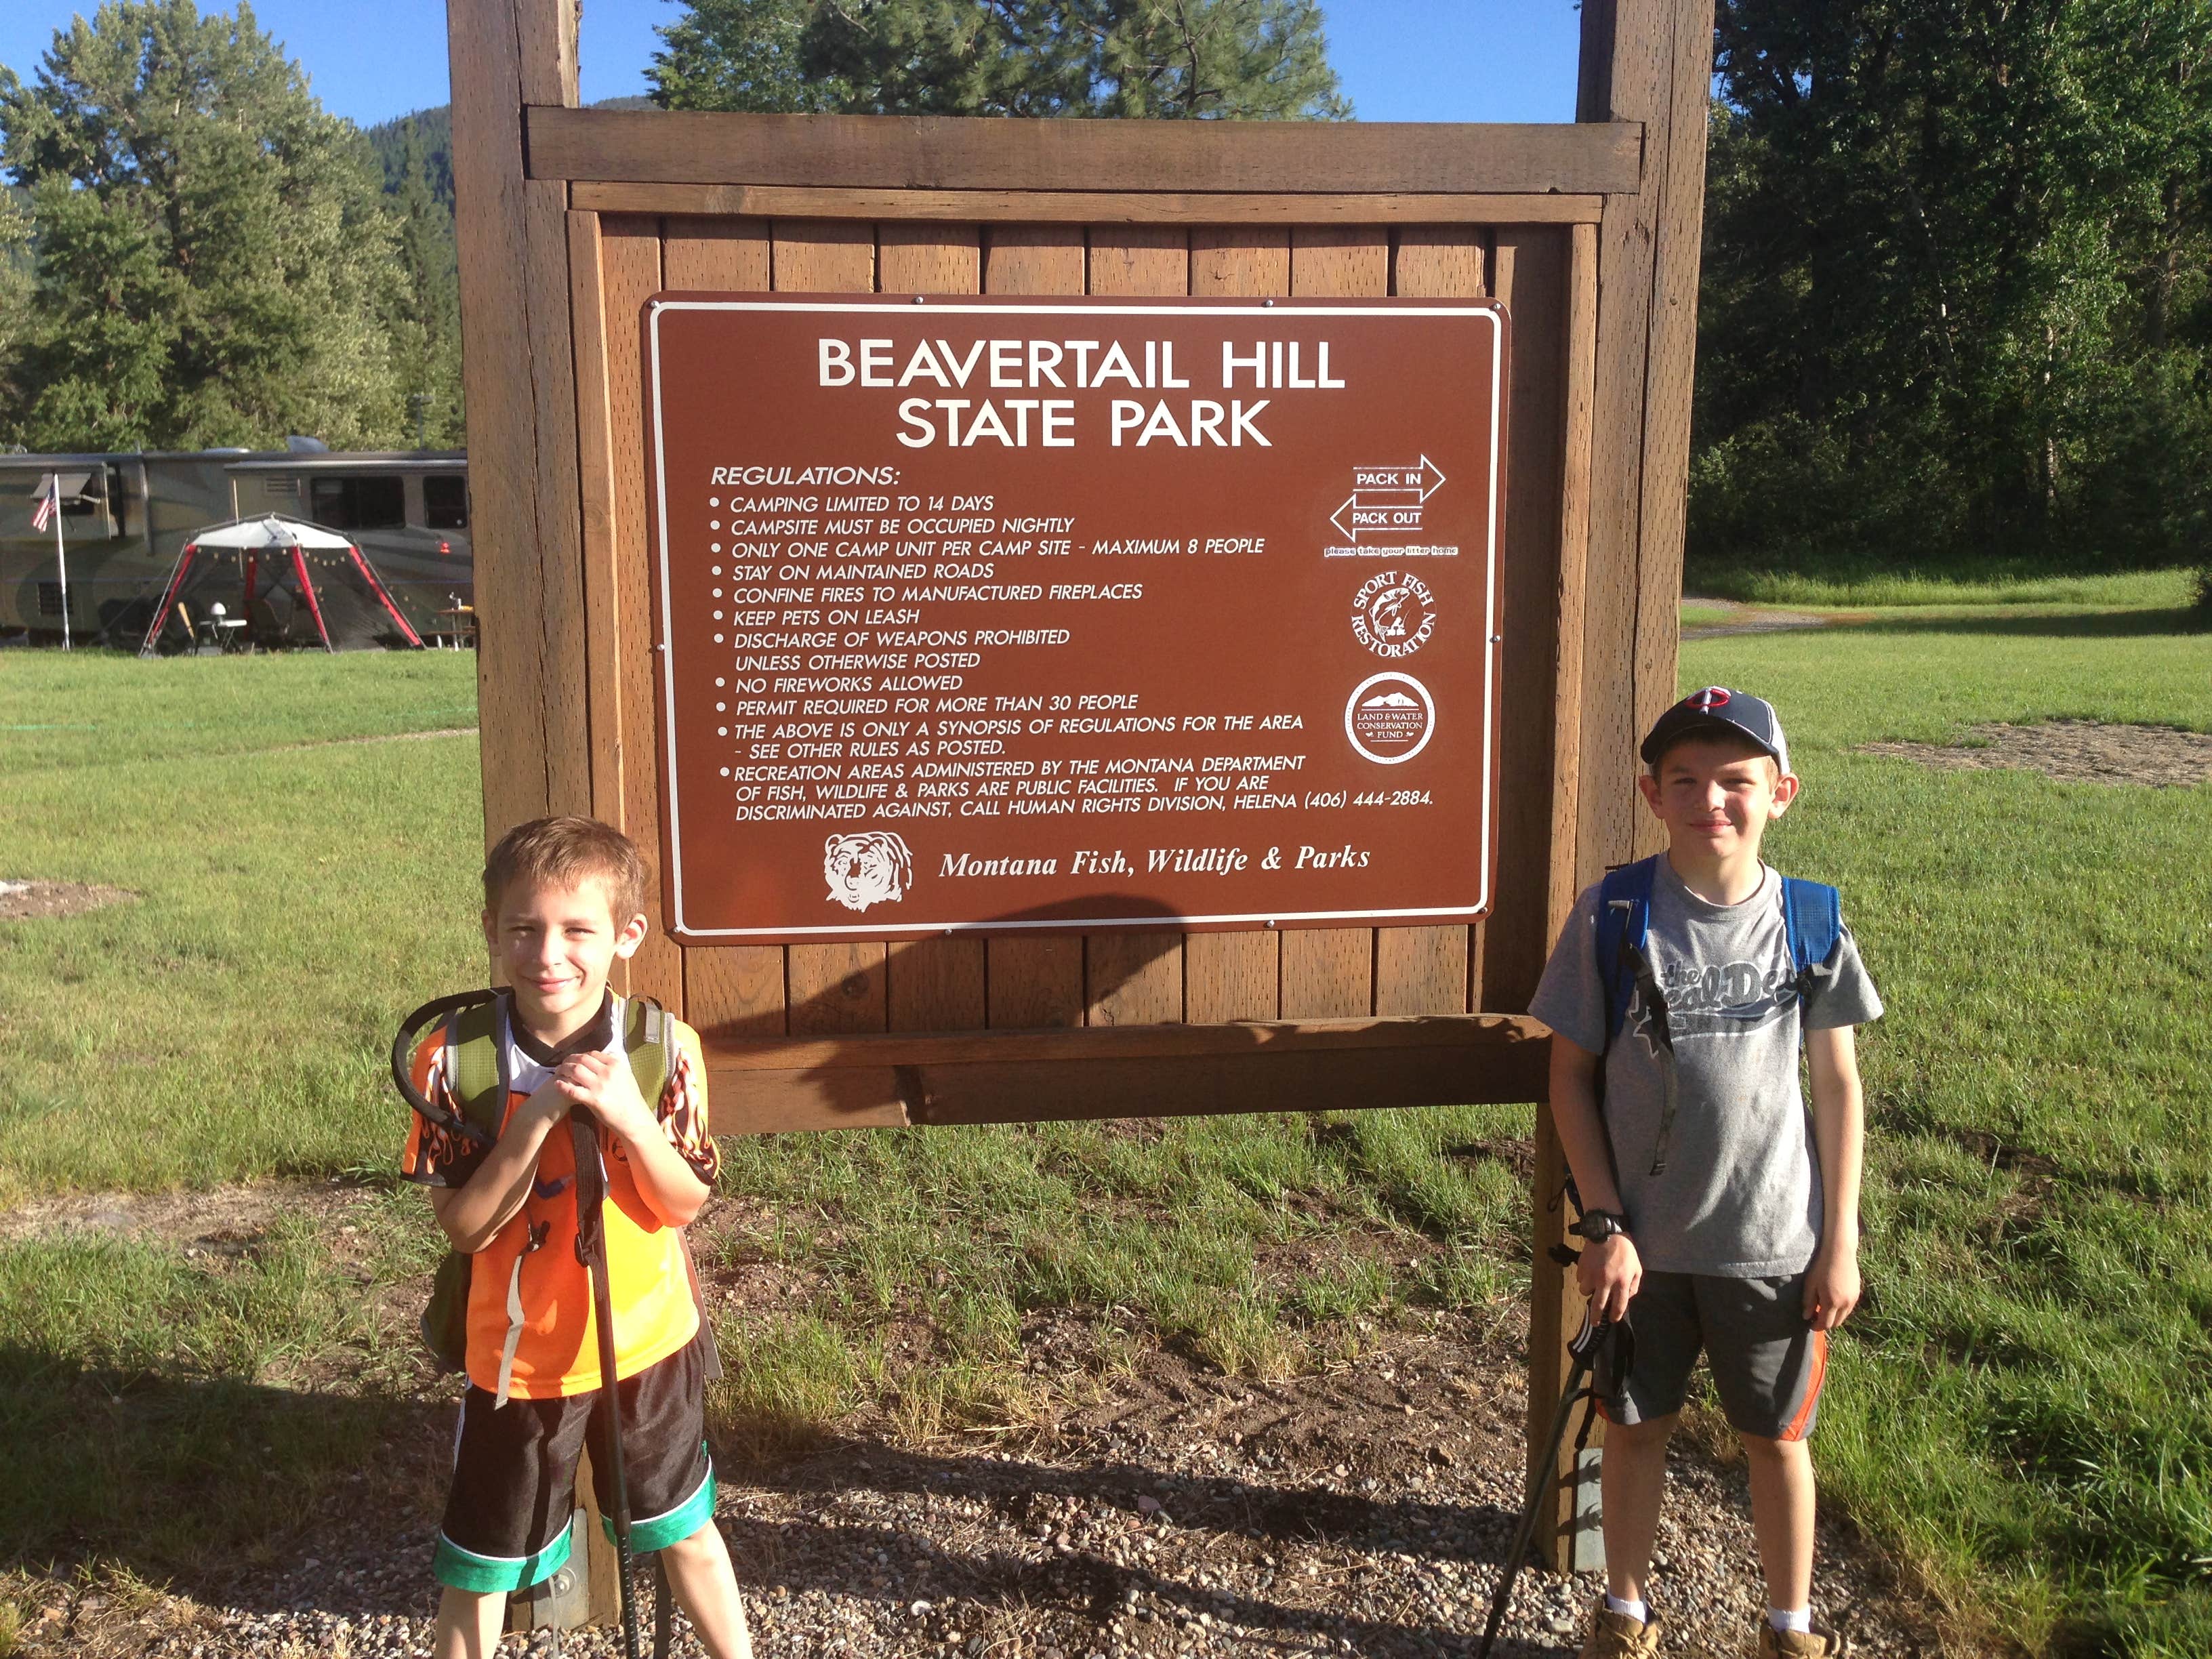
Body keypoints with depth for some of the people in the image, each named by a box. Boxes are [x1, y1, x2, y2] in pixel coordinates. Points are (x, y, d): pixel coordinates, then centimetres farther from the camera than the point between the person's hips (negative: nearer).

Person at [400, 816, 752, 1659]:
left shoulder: (663, 1047, -15)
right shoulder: (455, 1059, -17)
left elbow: (684, 1205, -12)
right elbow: (464, 1227, -16)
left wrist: (629, 1116, -29)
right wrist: (535, 1122, -30)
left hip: (648, 1342, 1)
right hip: (519, 1357, -1)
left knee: (685, 1527, 21)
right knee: (480, 1562, 17)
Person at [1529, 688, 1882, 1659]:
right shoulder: (1613, 918, -11)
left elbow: (1837, 1084, 0)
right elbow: (1571, 1075, -6)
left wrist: (1840, 1240, 0)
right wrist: (1604, 1225, -9)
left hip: (1775, 1245, 1)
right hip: (1644, 1241, 0)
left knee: (1777, 1435, 17)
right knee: (1637, 1428, 16)